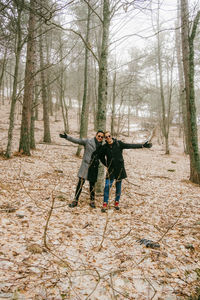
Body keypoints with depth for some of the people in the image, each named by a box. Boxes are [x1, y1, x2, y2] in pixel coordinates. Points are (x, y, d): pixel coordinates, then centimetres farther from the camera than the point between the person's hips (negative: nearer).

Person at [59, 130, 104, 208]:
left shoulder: (101, 146, 8)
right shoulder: (87, 141, -3)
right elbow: (76, 140, -11)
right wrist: (67, 137, -21)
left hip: (94, 167, 3)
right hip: (85, 165, -3)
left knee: (92, 184, 8)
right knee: (81, 182, -5)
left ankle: (92, 201, 24)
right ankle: (75, 200, 7)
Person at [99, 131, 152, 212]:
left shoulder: (118, 143, -5)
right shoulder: (104, 147, -1)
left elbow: (130, 146, -10)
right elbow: (101, 157, 15)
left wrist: (143, 145, -16)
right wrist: (106, 164, 7)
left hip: (119, 168, 0)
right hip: (111, 169, 0)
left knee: (118, 186, 8)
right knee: (107, 186, -10)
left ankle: (117, 203, 25)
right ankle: (105, 204, 0)